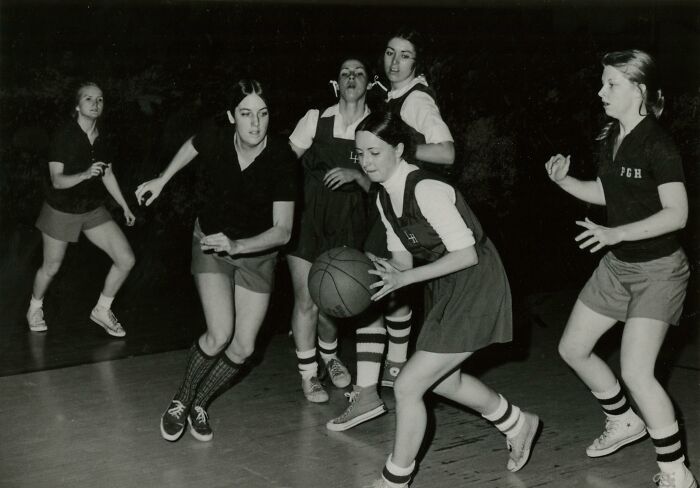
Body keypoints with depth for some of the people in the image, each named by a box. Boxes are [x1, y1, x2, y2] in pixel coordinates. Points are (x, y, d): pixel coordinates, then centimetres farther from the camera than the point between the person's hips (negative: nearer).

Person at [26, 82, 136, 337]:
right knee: (51, 268, 10)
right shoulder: (64, 136, -19)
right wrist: (85, 174, -39)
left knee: (126, 260, -6)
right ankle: (34, 309, 41)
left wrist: (125, 207, 13)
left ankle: (102, 311, 14)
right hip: (62, 211, -4)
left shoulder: (102, 137, -3)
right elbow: (57, 180, -22)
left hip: (94, 211, 5)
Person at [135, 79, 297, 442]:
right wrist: (162, 180, 13)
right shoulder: (216, 134, -21)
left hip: (257, 251, 1)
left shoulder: (281, 159, -26)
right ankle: (180, 400, 8)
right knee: (220, 334, -18)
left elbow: (282, 231, -27)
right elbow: (192, 146, 6)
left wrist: (236, 245, -39)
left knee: (243, 347, -3)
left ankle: (200, 403, 24)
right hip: (211, 242, 0)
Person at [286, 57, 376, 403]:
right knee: (306, 299, -1)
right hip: (307, 219, -1)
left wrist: (355, 174, -18)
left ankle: (329, 354, 37)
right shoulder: (316, 119, -2)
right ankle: (307, 373, 19)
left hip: (347, 225, 1)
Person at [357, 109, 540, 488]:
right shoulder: (384, 198, 2)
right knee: (443, 381, 24)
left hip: (476, 289, -10)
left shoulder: (426, 190, -25)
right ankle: (517, 424, 47)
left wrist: (404, 279, -28)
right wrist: (382, 271, -14)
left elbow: (466, 254, -25)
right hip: (447, 291, 10)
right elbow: (402, 260, 7)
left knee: (408, 385, -9)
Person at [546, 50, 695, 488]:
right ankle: (625, 422, 35)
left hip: (657, 268, -9)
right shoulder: (611, 138, 3)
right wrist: (563, 180, -3)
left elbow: (677, 214, -25)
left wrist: (616, 233, -33)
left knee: (636, 371, -16)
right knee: (573, 348, 13)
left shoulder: (657, 145, -21)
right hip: (618, 264, 9)